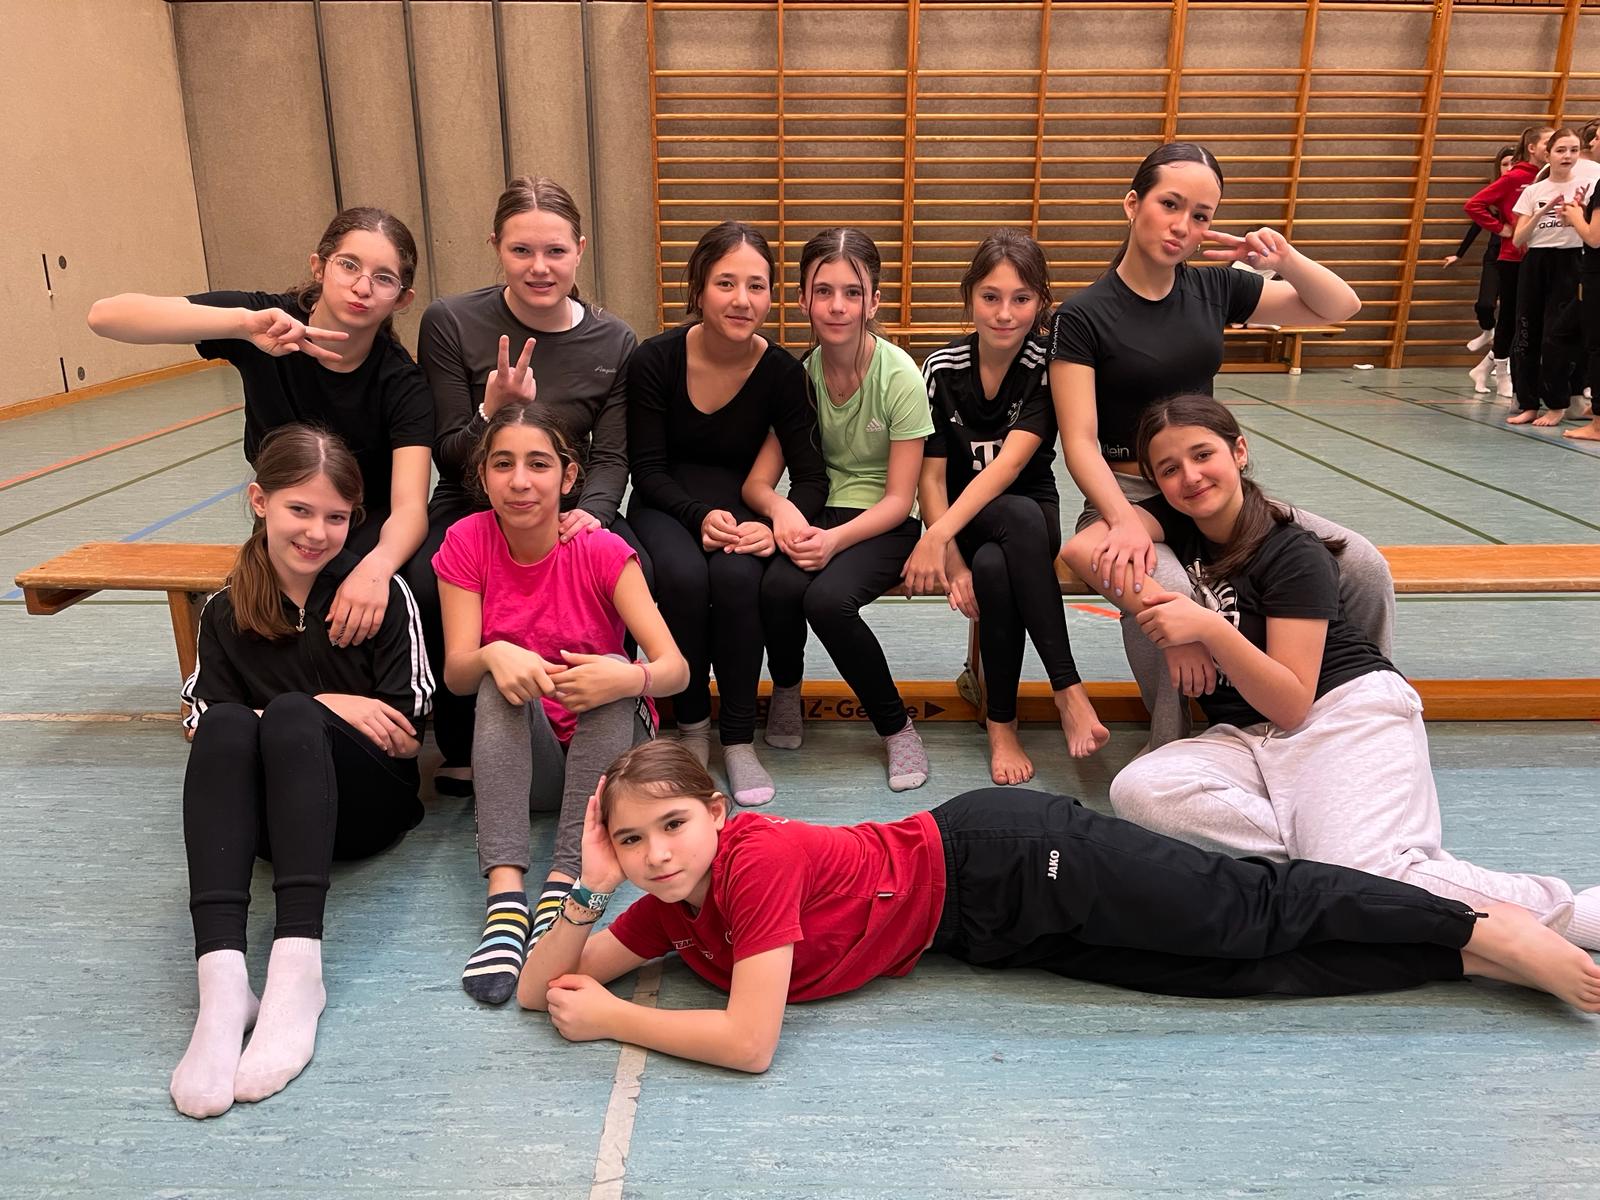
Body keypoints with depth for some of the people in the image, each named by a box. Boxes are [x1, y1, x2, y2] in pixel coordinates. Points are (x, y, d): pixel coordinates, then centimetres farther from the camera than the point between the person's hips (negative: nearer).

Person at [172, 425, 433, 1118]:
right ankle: (221, 980, -42)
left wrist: (301, 717, -8)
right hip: (267, 818, 2)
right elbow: (206, 732, -1)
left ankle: (298, 970, -41)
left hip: (371, 805, -2)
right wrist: (327, 706, -10)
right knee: (226, 722, -29)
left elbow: (409, 740, -2)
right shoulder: (225, 614, 9)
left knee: (289, 716, -31)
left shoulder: (381, 593, 1)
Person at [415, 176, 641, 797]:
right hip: (471, 507, -1)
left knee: (637, 575, -30)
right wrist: (493, 412, -25)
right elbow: (449, 459, -4)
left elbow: (612, 457, 0)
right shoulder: (450, 322, -7)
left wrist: (590, 513, -22)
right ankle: (462, 749, -4)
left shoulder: (613, 341, -1)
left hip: (570, 512, 1)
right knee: (430, 589, -33)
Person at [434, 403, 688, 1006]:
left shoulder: (602, 551, -14)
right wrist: (494, 655, -38)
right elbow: (456, 673, -15)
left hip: (606, 746, -1)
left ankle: (563, 885, -36)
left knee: (615, 678, -30)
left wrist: (629, 678, -44)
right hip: (521, 755, 1)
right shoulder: (466, 543, -8)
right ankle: (505, 893, -41)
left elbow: (676, 668, -22)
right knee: (500, 681, -28)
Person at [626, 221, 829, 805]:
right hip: (666, 508, 0)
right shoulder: (654, 359, -10)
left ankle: (738, 739, -18)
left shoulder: (781, 371, -8)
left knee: (737, 575, -33)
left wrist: (782, 522, -28)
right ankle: (691, 725, -10)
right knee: (683, 575, -33)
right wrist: (701, 516, -26)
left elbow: (811, 476, -7)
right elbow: (648, 471, -8)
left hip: (742, 509, 1)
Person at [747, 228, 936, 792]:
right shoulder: (798, 373, -2)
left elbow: (899, 497, -12)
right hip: (815, 513, 3)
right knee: (779, 586, -30)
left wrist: (836, 538, -27)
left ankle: (897, 728, -7)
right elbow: (758, 480, -2)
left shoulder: (901, 376, -12)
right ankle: (786, 691, 4)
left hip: (883, 524, -3)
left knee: (828, 598, -32)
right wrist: (781, 511, -26)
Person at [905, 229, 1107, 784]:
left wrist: (938, 537, -35)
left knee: (994, 569, -36)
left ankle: (1001, 721, -19)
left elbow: (1011, 463, -24)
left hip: (1032, 515, -1)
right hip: (962, 519, 1)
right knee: (1022, 518, -35)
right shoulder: (941, 369, -8)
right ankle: (1068, 688, -27)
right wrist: (951, 560, -23)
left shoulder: (1049, 365, -12)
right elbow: (931, 476, -8)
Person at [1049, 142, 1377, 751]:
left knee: (1365, 567, -13)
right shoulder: (1083, 315, -8)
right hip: (1126, 495, -5)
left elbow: (1340, 307, 13)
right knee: (1162, 590, -39)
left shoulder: (1213, 288, 6)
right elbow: (1080, 443, -15)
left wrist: (1286, 259, -8)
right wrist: (1128, 521, -30)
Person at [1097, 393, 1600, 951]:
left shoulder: (1293, 554, -9)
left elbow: (1291, 704, -14)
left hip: (1347, 711, -5)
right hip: (1247, 736, 5)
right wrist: (1168, 623, -19)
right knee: (1137, 790, -28)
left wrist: (1210, 628, -27)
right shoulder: (1175, 522, 6)